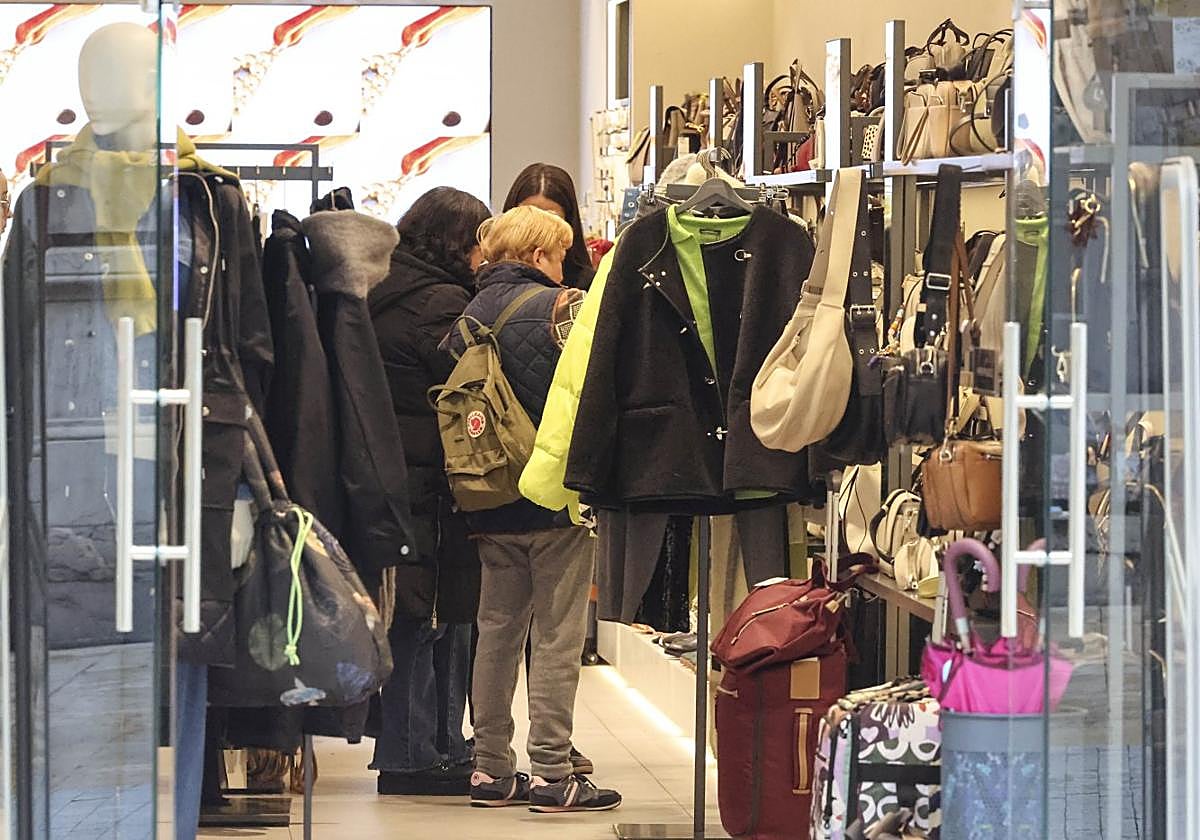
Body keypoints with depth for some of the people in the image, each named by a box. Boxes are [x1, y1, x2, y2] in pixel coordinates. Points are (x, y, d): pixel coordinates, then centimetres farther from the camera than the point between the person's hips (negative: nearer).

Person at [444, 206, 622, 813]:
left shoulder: (467, 316, 8)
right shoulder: (560, 306, -10)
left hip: (490, 505, 6)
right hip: (555, 498, -6)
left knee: (497, 631, 12)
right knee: (557, 637, -2)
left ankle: (491, 768, 15)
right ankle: (551, 773, -2)